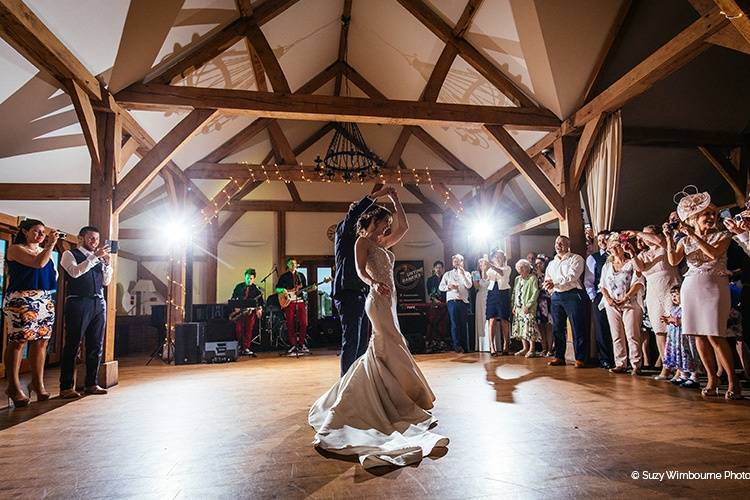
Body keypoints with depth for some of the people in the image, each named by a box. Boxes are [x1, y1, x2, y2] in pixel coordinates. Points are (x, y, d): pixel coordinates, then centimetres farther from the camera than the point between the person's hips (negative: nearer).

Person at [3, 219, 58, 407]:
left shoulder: (43, 250, 20)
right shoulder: (16, 248, 1)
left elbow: (50, 273, 15)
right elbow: (38, 263, -15)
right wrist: (51, 244, -9)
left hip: (45, 300, 7)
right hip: (22, 299, -6)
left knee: (41, 342, 4)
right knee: (18, 341, -7)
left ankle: (38, 383, 11)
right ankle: (14, 386, -1)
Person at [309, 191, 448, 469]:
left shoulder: (382, 243, 21)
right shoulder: (363, 241, -1)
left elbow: (404, 226, 26)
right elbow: (360, 270, -13)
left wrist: (395, 199, 28)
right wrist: (373, 283, -33)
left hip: (388, 300, 9)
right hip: (378, 299, -9)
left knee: (380, 351, 12)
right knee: (393, 350, -9)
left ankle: (345, 400, 23)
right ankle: (400, 404, -4)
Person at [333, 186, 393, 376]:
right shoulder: (343, 232, 0)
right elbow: (353, 214, -22)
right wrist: (375, 196, -24)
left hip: (361, 294, 9)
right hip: (349, 294, -9)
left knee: (362, 342, 11)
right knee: (351, 342, -8)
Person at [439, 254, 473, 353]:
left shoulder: (466, 274, 15)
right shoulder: (447, 274, 15)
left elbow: (469, 286, -1)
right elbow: (441, 287, 10)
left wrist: (463, 274, -8)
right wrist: (449, 286, -9)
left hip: (463, 301, 1)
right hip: (452, 301, -1)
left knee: (463, 324, 1)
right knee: (455, 324, -8)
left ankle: (464, 347, 7)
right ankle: (457, 345, -7)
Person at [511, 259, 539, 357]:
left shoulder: (532, 278, -5)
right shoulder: (517, 279, 15)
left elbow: (535, 293, -11)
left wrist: (528, 305, -17)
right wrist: (514, 305, 9)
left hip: (528, 308, -7)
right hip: (519, 307, 7)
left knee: (529, 326, -10)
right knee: (520, 327, 6)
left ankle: (532, 349, -2)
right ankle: (525, 348, 15)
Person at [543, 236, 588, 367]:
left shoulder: (576, 258, 2)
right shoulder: (551, 263, 22)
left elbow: (572, 276, -13)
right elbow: (547, 280, 15)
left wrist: (555, 282, -12)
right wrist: (548, 286, -8)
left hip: (572, 295, -6)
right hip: (556, 296, 6)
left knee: (577, 328, -5)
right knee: (557, 328, 7)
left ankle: (580, 359, 0)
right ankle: (559, 357, 14)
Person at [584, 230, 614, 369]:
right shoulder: (592, 258, 8)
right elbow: (588, 280, 5)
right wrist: (593, 297, -3)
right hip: (599, 296, 0)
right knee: (601, 329, 2)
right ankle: (604, 359, 11)